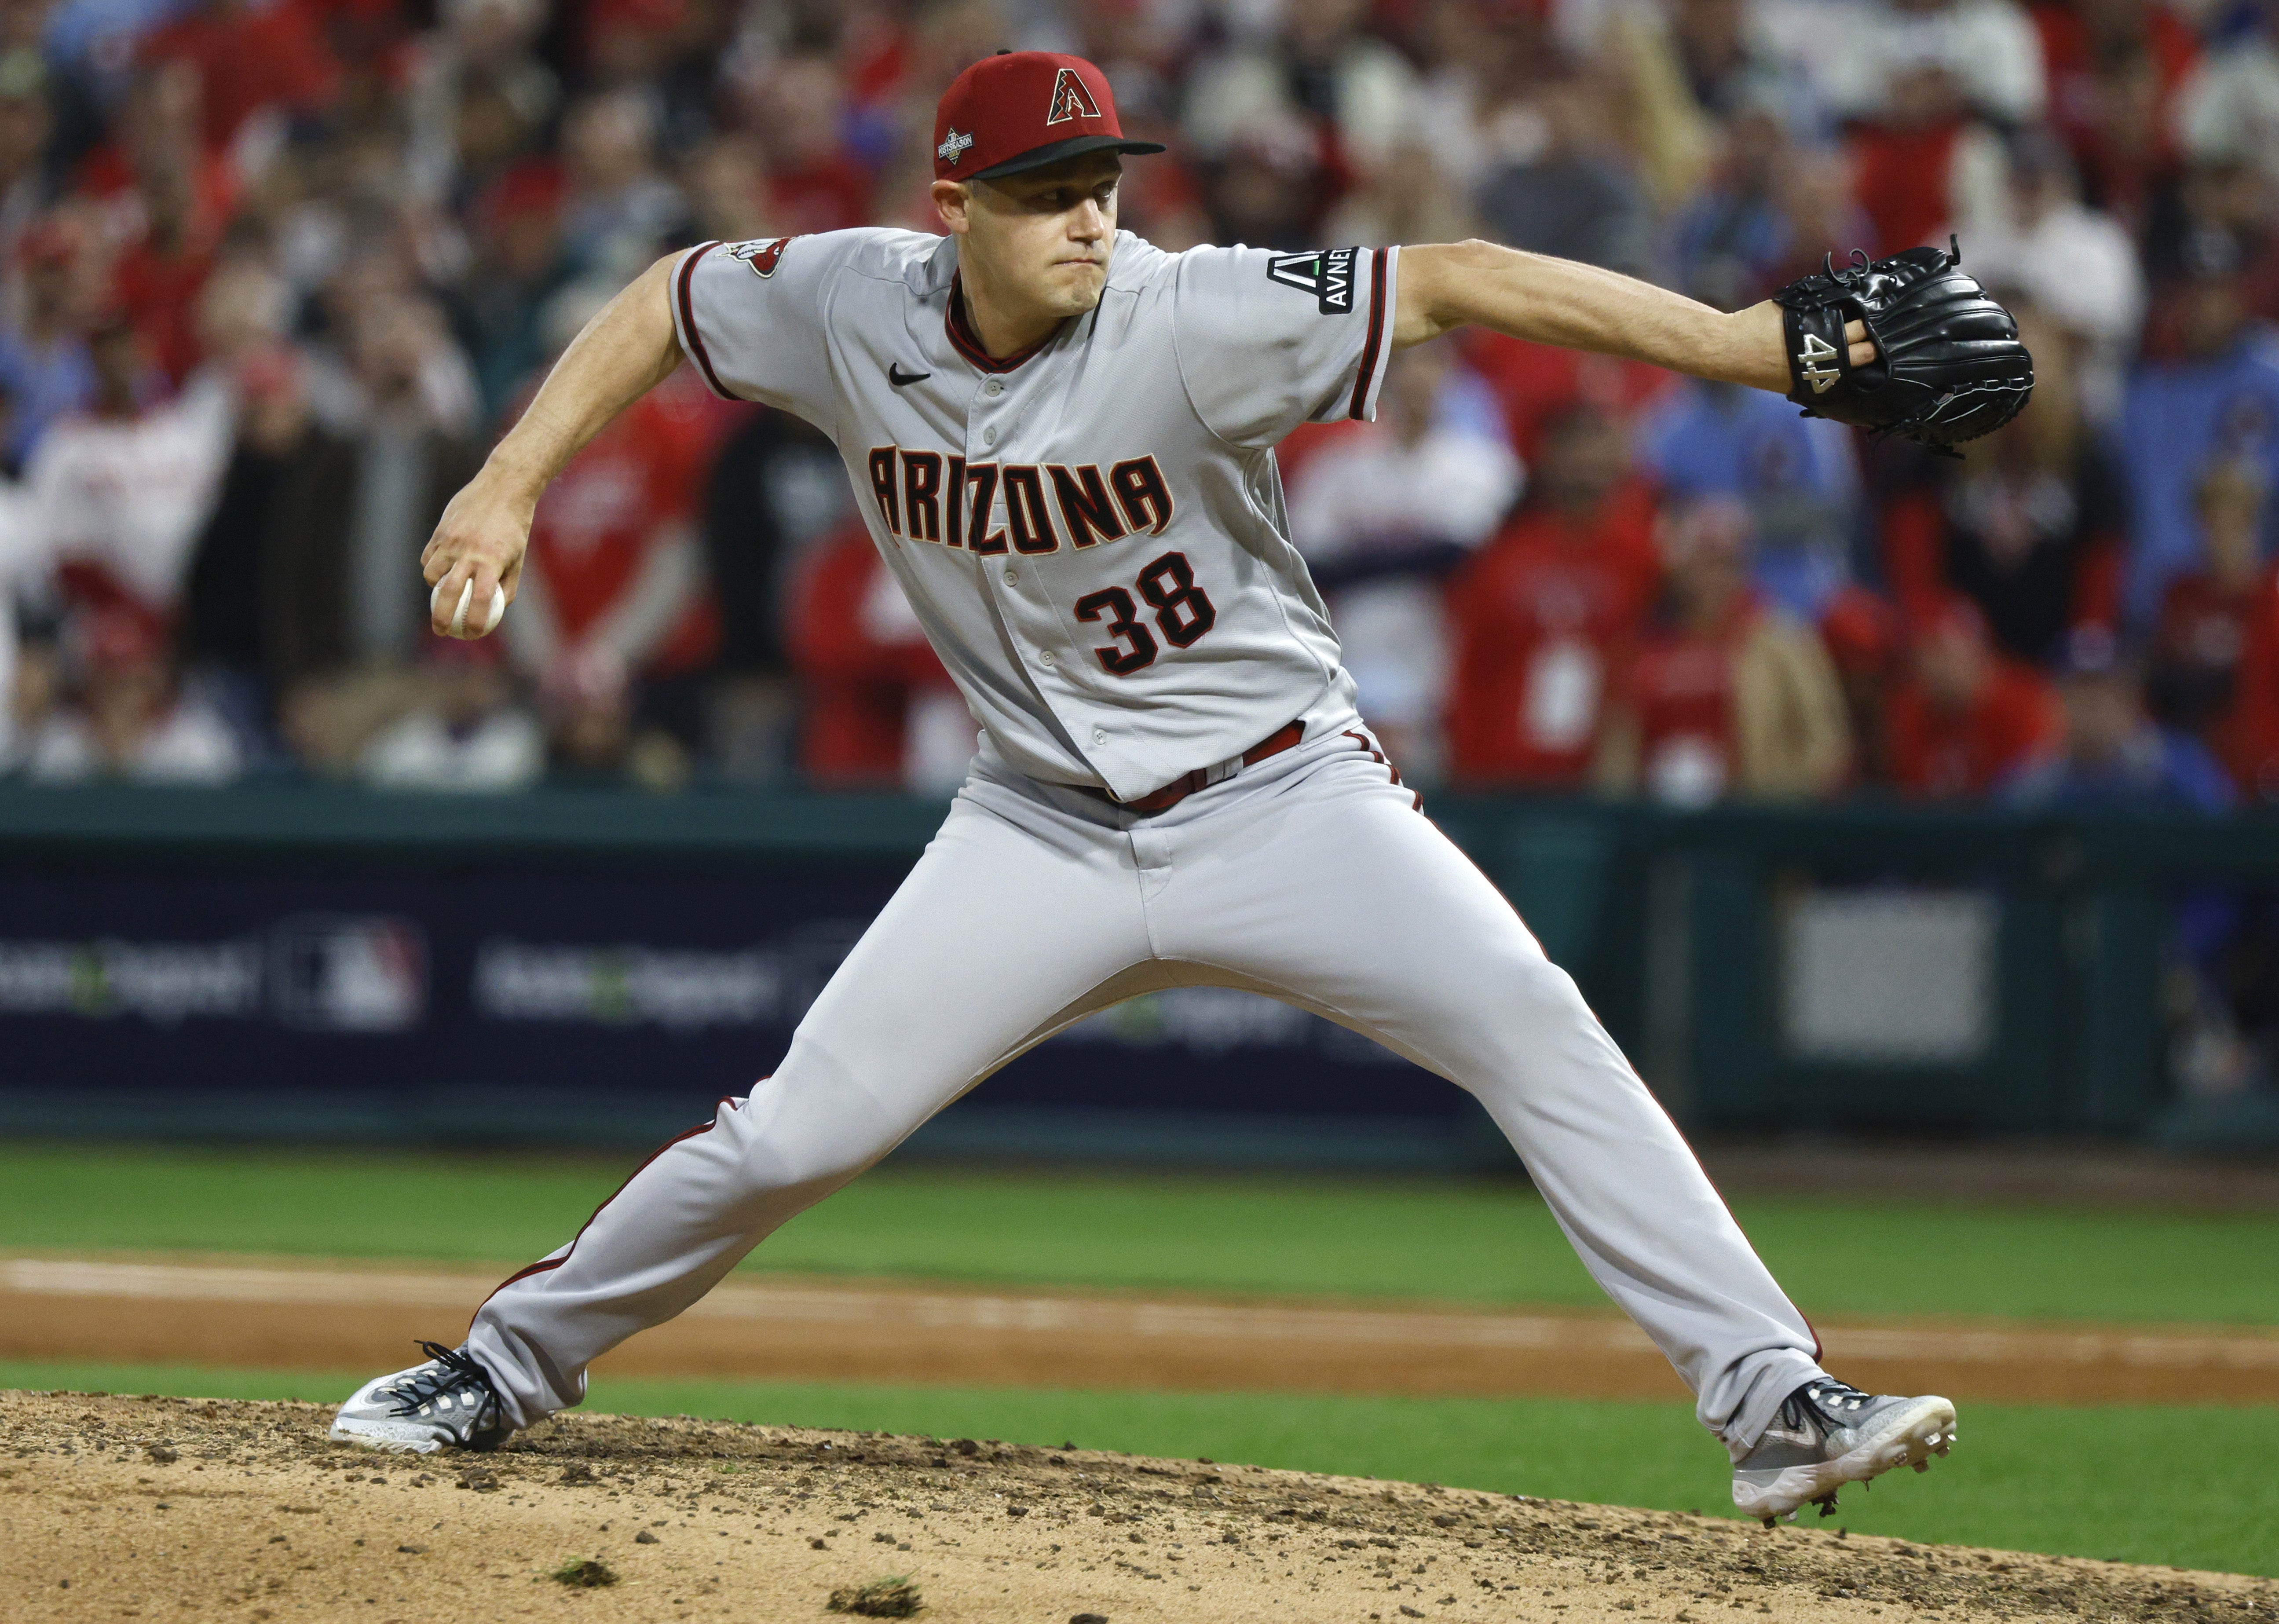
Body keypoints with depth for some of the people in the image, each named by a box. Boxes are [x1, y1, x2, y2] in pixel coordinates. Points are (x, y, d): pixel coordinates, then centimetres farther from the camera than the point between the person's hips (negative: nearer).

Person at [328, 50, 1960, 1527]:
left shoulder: (1188, 318, -22)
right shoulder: (855, 305, -9)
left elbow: (1457, 282, -30)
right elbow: (668, 299, 10)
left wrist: (1752, 344, -38)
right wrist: (509, 487, 1)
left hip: (1278, 790, -3)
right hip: (1047, 835, 3)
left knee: (1534, 1029, -23)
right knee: (793, 1134, -2)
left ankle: (1774, 1403, -23)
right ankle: (515, 1361, 21)